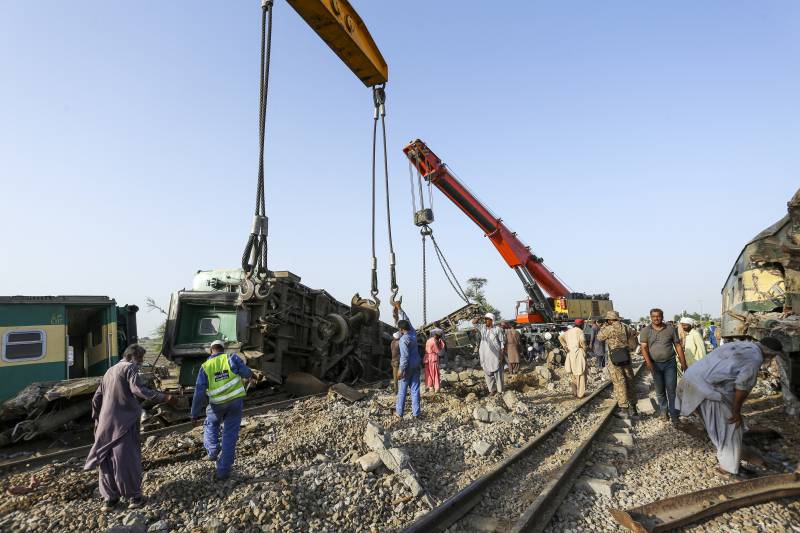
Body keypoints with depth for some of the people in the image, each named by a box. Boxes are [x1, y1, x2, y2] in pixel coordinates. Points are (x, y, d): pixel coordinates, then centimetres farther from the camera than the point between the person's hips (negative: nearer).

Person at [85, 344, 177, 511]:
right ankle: (133, 495, 5)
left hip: (105, 423, 8)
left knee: (106, 459, 9)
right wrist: (165, 398, -26)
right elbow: (138, 390, -23)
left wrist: (97, 420, 29)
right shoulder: (130, 367, -5)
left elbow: (96, 398, 22)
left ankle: (110, 496, 15)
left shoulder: (110, 371, 19)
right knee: (127, 459, -2)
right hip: (124, 422, -8)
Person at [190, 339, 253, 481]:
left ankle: (213, 449, 14)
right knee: (229, 436, 8)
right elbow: (247, 374, -10)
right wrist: (249, 374, 15)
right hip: (236, 400, -1)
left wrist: (194, 414, 4)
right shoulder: (231, 358, -4)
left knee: (211, 424, 33)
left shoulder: (205, 367, 0)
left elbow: (199, 392, -4)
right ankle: (223, 471, 12)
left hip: (217, 404, 1)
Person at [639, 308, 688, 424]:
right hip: (655, 365, 1)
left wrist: (683, 363, 1)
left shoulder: (670, 329, -1)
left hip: (670, 363, 0)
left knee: (671, 390, -1)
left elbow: (678, 346, 3)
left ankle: (674, 415, 9)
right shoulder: (645, 331, -3)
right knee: (660, 391, 12)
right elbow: (644, 348, -8)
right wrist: (648, 361, -22)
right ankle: (663, 411, 29)